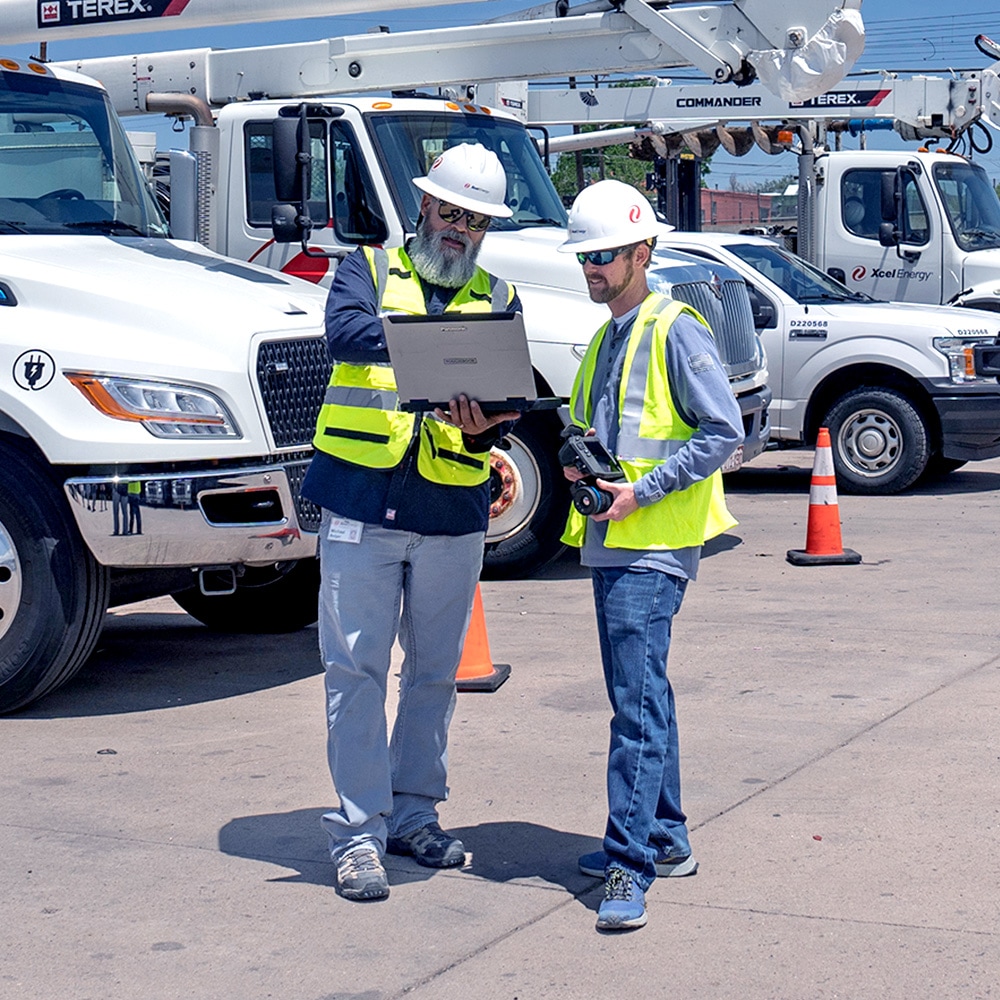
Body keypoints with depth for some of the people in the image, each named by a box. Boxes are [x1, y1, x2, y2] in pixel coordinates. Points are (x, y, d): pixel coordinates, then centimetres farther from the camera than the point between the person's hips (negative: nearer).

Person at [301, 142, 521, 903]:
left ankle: (413, 813, 25)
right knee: (357, 669, -3)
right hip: (362, 505, -3)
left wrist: (482, 429, -23)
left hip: (452, 514, 3)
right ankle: (358, 833, 3)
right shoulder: (371, 269, 5)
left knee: (435, 670, 11)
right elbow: (345, 331, -17)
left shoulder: (499, 299, 12)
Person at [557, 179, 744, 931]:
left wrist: (643, 489, -17)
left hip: (654, 543, -9)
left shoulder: (676, 331, -8)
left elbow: (724, 432, -13)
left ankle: (631, 867, -13)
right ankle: (665, 838, 26)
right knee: (642, 693, 15)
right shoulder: (607, 338, 18)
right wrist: (577, 460, 5)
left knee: (637, 699, -13)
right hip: (610, 541, 9)